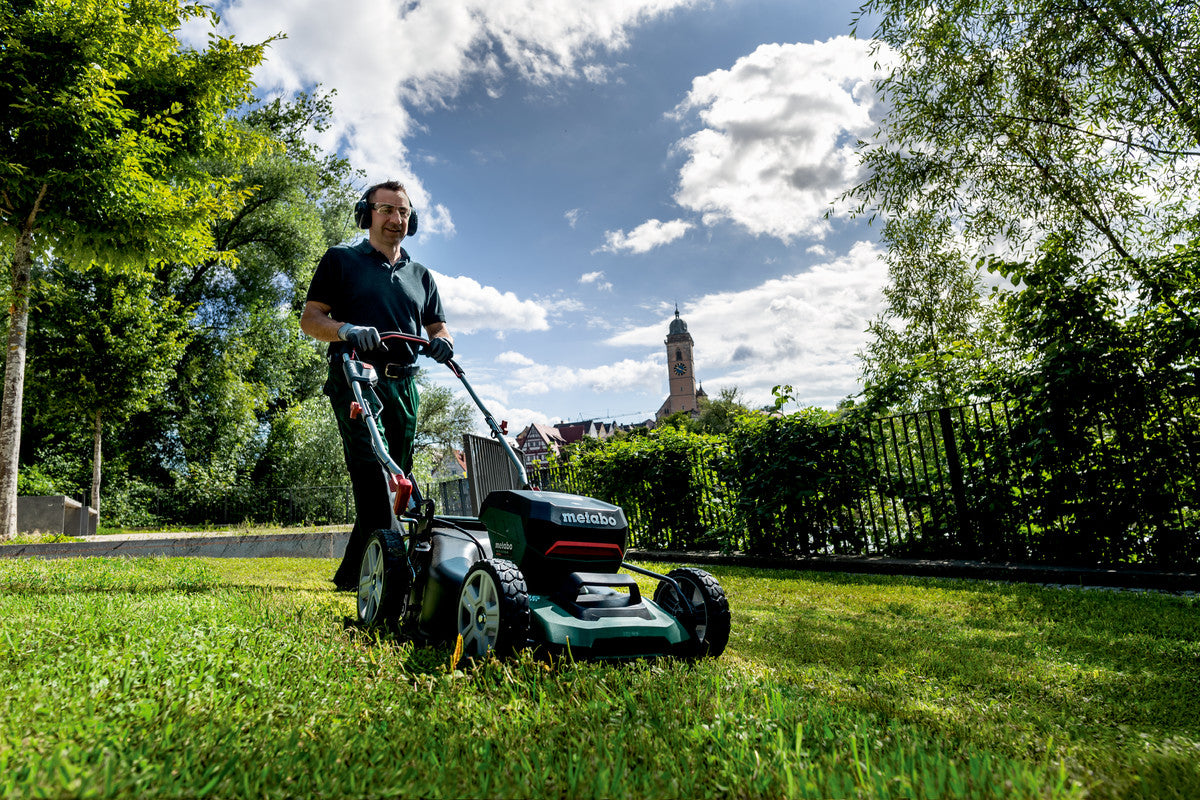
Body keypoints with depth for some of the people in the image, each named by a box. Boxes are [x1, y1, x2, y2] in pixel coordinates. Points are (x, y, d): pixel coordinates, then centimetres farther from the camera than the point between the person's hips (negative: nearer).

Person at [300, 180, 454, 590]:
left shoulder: (421, 275, 24)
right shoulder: (341, 260, 11)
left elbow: (437, 326, 22)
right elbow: (310, 318, 4)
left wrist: (441, 342, -4)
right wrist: (347, 330, -18)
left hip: (404, 385, 5)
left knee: (393, 481, 5)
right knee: (373, 476, -20)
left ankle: (353, 573, 16)